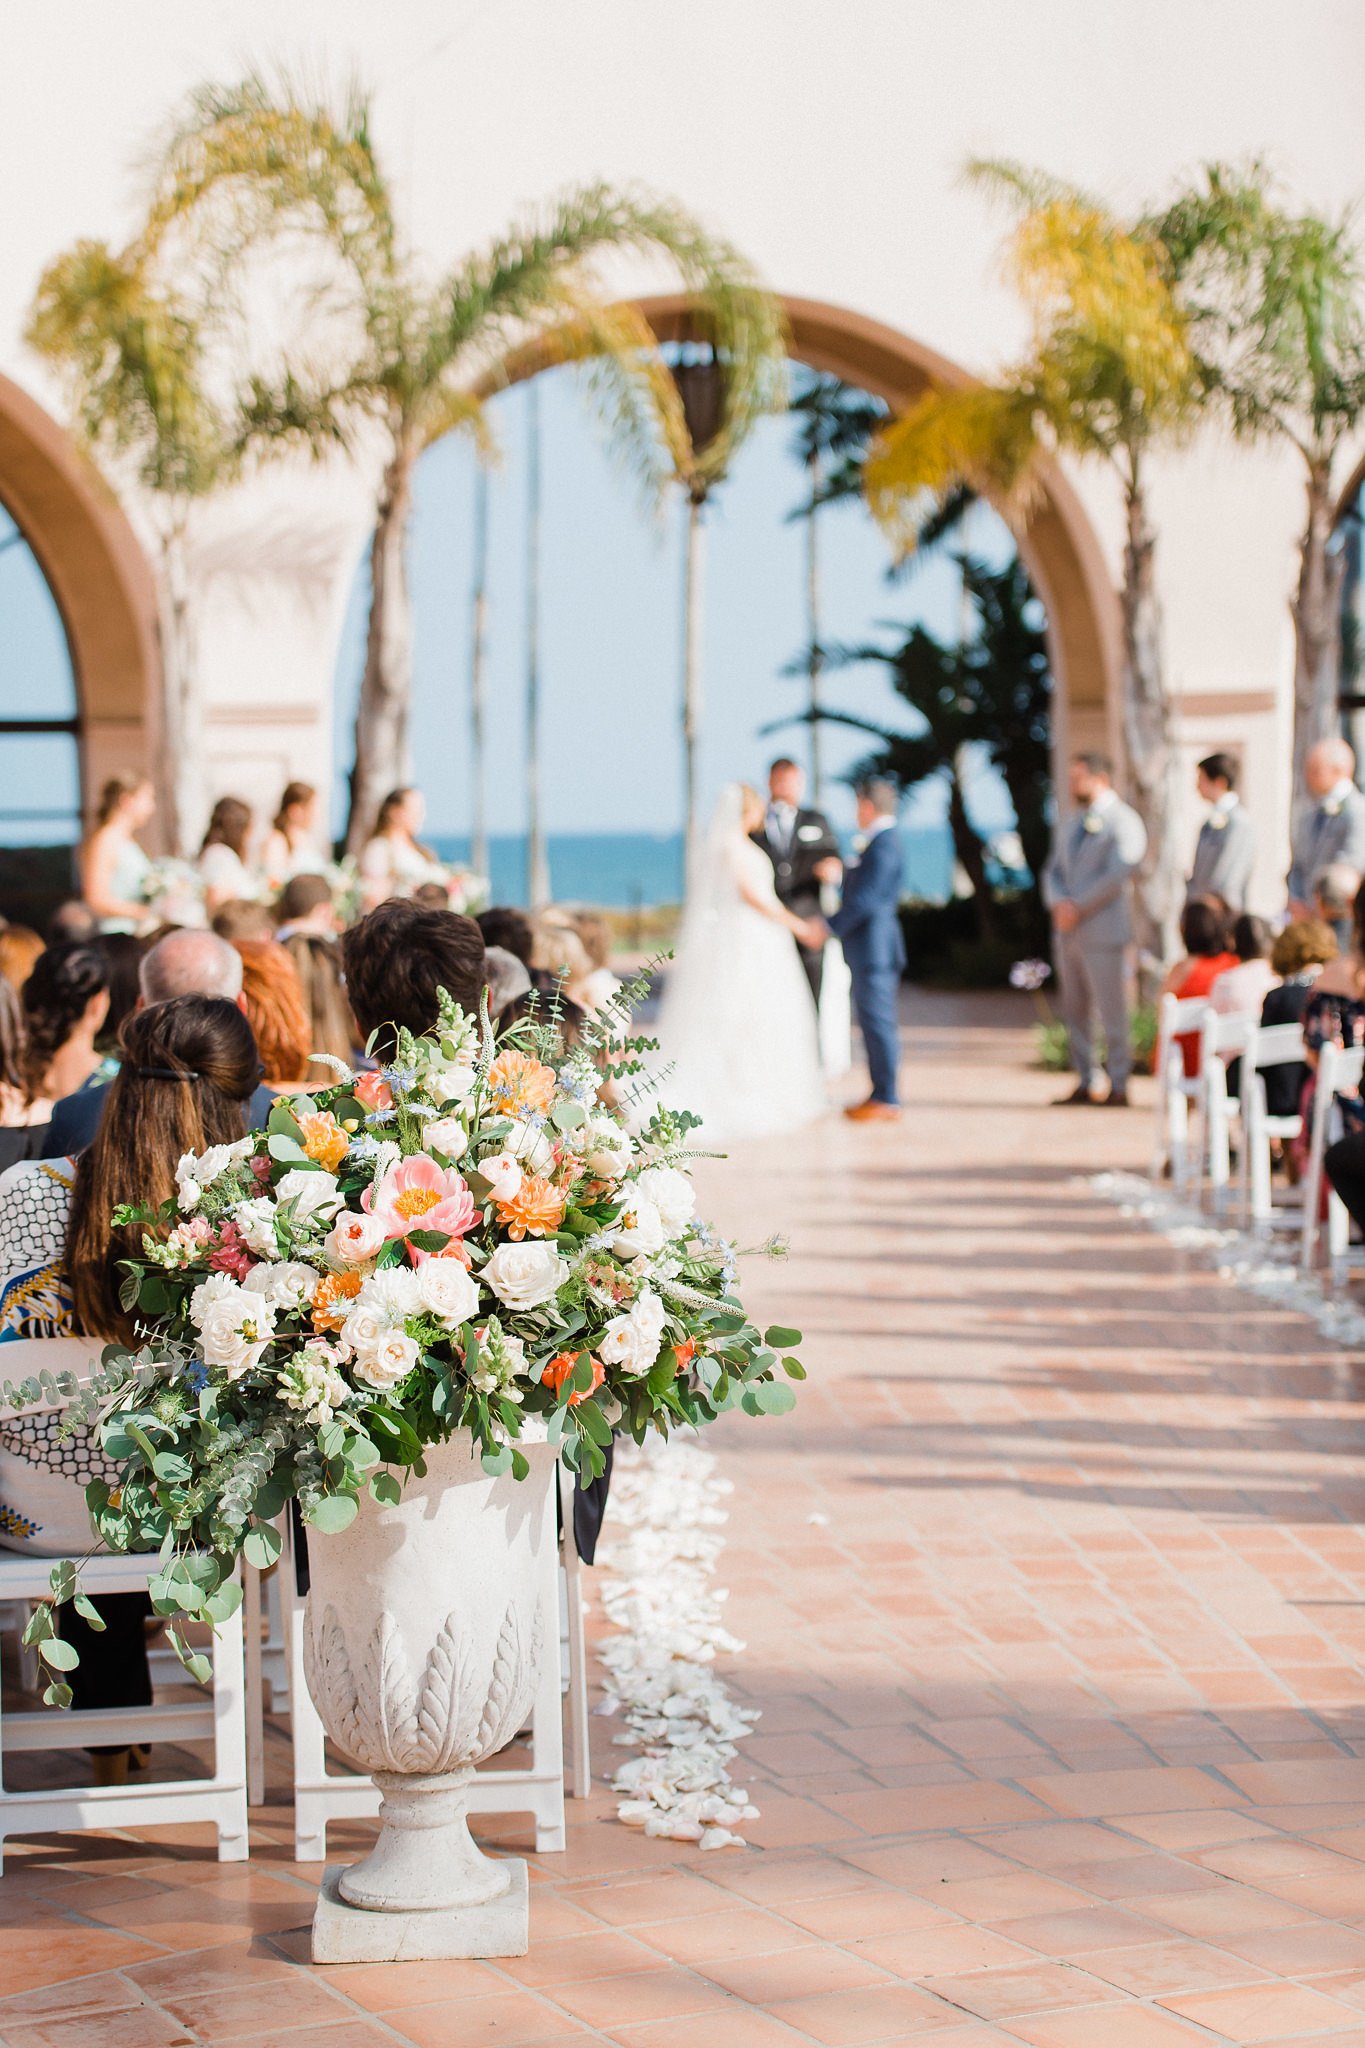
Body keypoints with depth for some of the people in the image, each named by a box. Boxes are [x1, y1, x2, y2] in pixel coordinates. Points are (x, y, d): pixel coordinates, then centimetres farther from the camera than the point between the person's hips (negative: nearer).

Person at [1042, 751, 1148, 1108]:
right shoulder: (1069, 826, 20)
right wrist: (1058, 903, -4)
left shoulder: (1123, 821, -4)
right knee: (1075, 1011, 7)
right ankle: (1084, 1084, 12)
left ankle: (1118, 1087, -3)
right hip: (1068, 931, 8)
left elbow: (1119, 873, -13)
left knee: (1111, 1011, -6)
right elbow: (1053, 871, 17)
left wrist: (1078, 906, -13)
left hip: (1103, 931, -7)